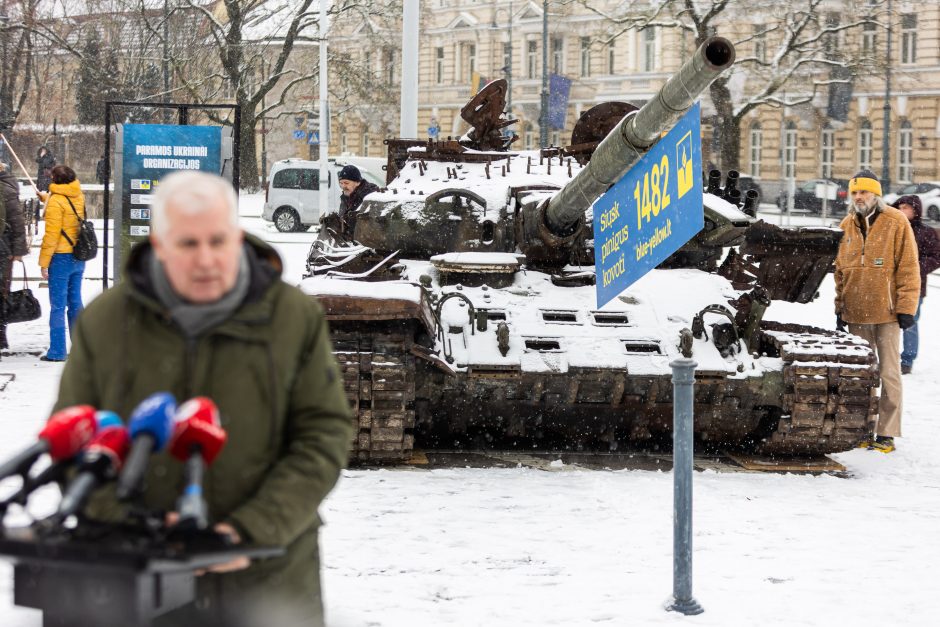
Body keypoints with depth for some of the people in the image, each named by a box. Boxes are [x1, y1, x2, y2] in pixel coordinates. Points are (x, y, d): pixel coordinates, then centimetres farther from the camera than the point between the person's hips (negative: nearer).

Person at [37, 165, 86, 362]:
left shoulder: (56, 201, -14)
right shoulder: (78, 196, 6)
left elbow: (51, 234, -18)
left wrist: (44, 262, -12)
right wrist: (46, 197, 46)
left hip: (61, 258, -7)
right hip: (79, 257, 7)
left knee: (58, 305, -3)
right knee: (75, 303, 14)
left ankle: (57, 351, -3)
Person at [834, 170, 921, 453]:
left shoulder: (896, 222, -5)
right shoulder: (847, 225, 10)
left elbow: (908, 267, -6)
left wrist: (906, 308, -11)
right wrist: (840, 308, 12)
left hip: (886, 313, -5)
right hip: (855, 313, 5)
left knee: (889, 374, 0)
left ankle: (886, 434, 3)